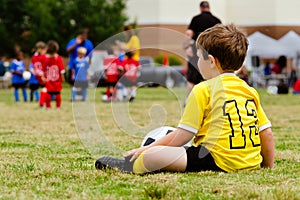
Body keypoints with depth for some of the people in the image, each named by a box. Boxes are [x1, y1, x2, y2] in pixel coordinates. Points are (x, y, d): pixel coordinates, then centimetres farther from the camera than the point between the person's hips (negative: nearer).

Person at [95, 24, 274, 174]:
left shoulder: (204, 90, -5)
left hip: (219, 160, -8)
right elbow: (267, 134, 15)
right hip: (251, 163, 8)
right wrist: (268, 166, 28)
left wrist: (149, 148, 4)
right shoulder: (250, 91, 14)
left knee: (149, 156, -12)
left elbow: (183, 135, -6)